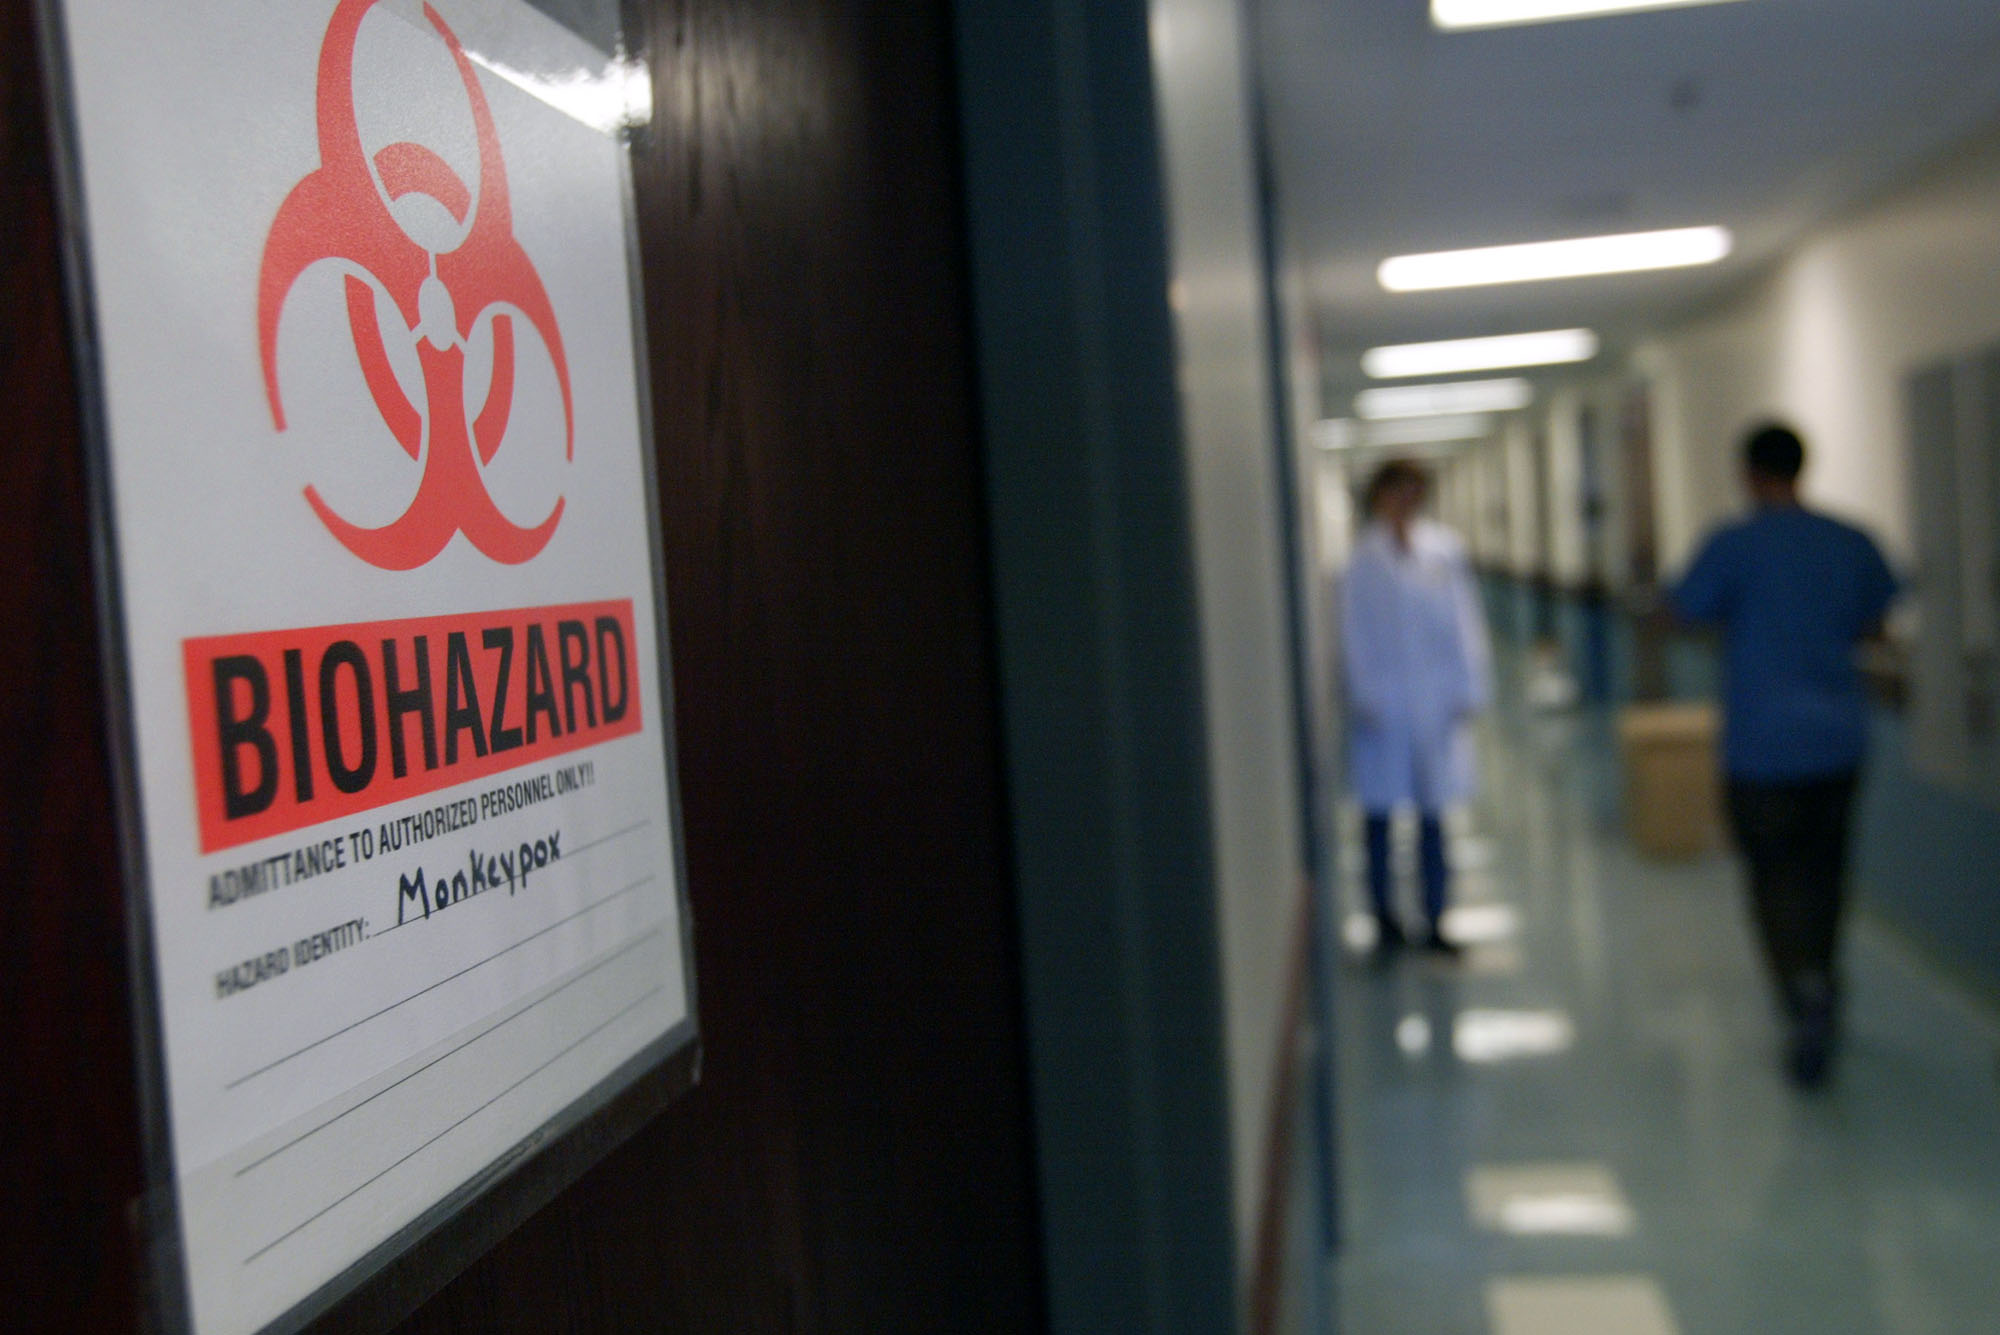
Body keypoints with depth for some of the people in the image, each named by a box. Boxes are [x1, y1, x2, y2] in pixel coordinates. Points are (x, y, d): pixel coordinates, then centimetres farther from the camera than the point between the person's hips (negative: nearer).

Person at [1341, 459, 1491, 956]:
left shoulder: (1445, 548, 3)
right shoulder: (1362, 557, -2)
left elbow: (1464, 618, 6)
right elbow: (1353, 630, -1)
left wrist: (1468, 689, 1)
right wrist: (1363, 695, -7)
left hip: (1436, 699, 2)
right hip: (1383, 701, -2)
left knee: (1434, 816, 6)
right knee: (1380, 812, 5)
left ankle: (1434, 921, 15)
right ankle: (1384, 919, 19)